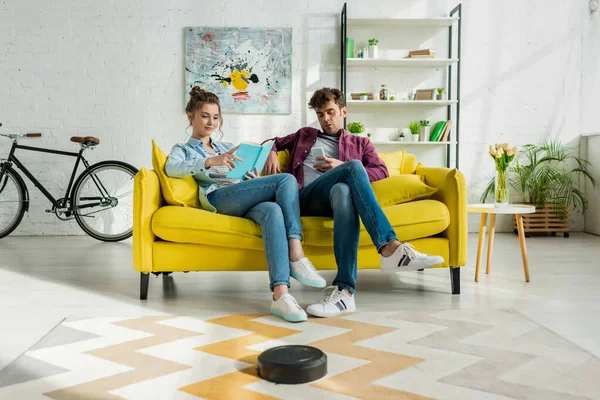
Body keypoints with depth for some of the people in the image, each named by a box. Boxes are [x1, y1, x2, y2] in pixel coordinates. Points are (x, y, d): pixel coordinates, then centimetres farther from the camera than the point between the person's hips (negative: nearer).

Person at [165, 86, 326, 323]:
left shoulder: (227, 147, 36)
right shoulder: (182, 150, 21)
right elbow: (171, 168, -5)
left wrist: (256, 181, 2)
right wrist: (211, 161, -21)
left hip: (244, 198, 4)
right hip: (219, 197, -4)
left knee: (272, 210, -36)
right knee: (287, 179, -26)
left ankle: (280, 295, -49)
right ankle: (296, 257, -32)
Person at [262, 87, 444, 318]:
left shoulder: (360, 143, 31)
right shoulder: (304, 136, 36)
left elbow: (382, 171, 15)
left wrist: (341, 167, 1)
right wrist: (271, 153, 17)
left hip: (336, 195, 1)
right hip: (305, 198, 0)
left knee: (342, 190, -42)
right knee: (353, 166, -32)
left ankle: (344, 290, -54)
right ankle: (391, 247, -48)